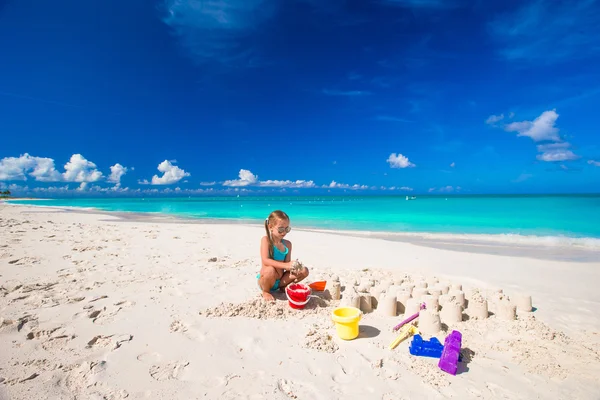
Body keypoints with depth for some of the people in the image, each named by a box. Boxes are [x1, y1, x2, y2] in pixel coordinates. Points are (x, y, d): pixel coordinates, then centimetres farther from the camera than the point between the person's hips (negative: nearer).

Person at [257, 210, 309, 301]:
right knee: (270, 270, -38)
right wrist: (285, 265, -39)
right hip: (264, 280, -4)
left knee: (304, 271, -7)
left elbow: (287, 262, 0)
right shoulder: (266, 240, -14)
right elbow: (265, 260, -27)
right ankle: (266, 292, -6)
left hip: (280, 280, 5)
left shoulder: (287, 244, 1)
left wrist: (292, 268, -25)